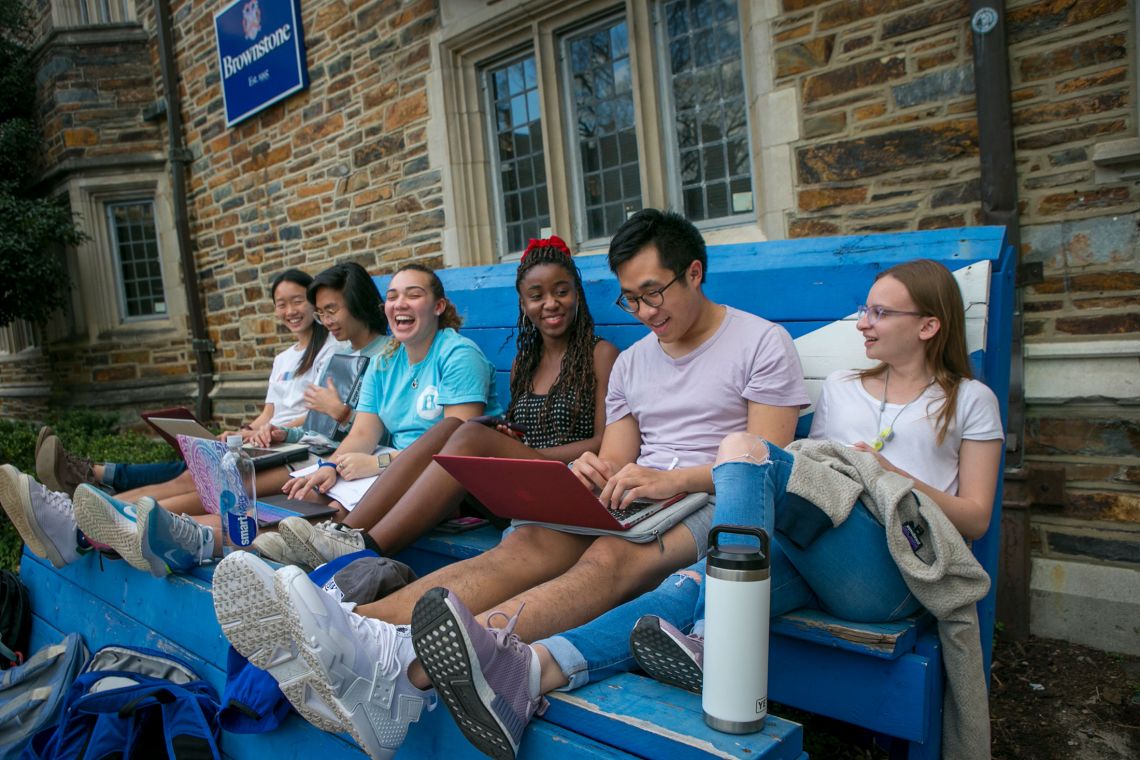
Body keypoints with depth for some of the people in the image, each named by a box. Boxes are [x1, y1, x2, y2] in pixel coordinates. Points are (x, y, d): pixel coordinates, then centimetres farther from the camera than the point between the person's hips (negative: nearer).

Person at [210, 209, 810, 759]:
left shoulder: (762, 342, 2)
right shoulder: (631, 362, 19)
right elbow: (616, 459, 14)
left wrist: (671, 479, -22)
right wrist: (596, 471, -12)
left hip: (714, 505, -5)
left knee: (611, 557, -37)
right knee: (526, 544, -26)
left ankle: (400, 672, -56)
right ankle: (353, 633, -48)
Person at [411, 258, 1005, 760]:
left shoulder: (969, 400, 17)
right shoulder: (841, 387, 27)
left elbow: (975, 519, 10)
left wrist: (889, 474, -4)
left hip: (893, 566, -3)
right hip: (809, 559, 4)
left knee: (745, 446, -27)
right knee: (698, 583, -30)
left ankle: (709, 647, -34)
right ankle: (529, 673, -50)